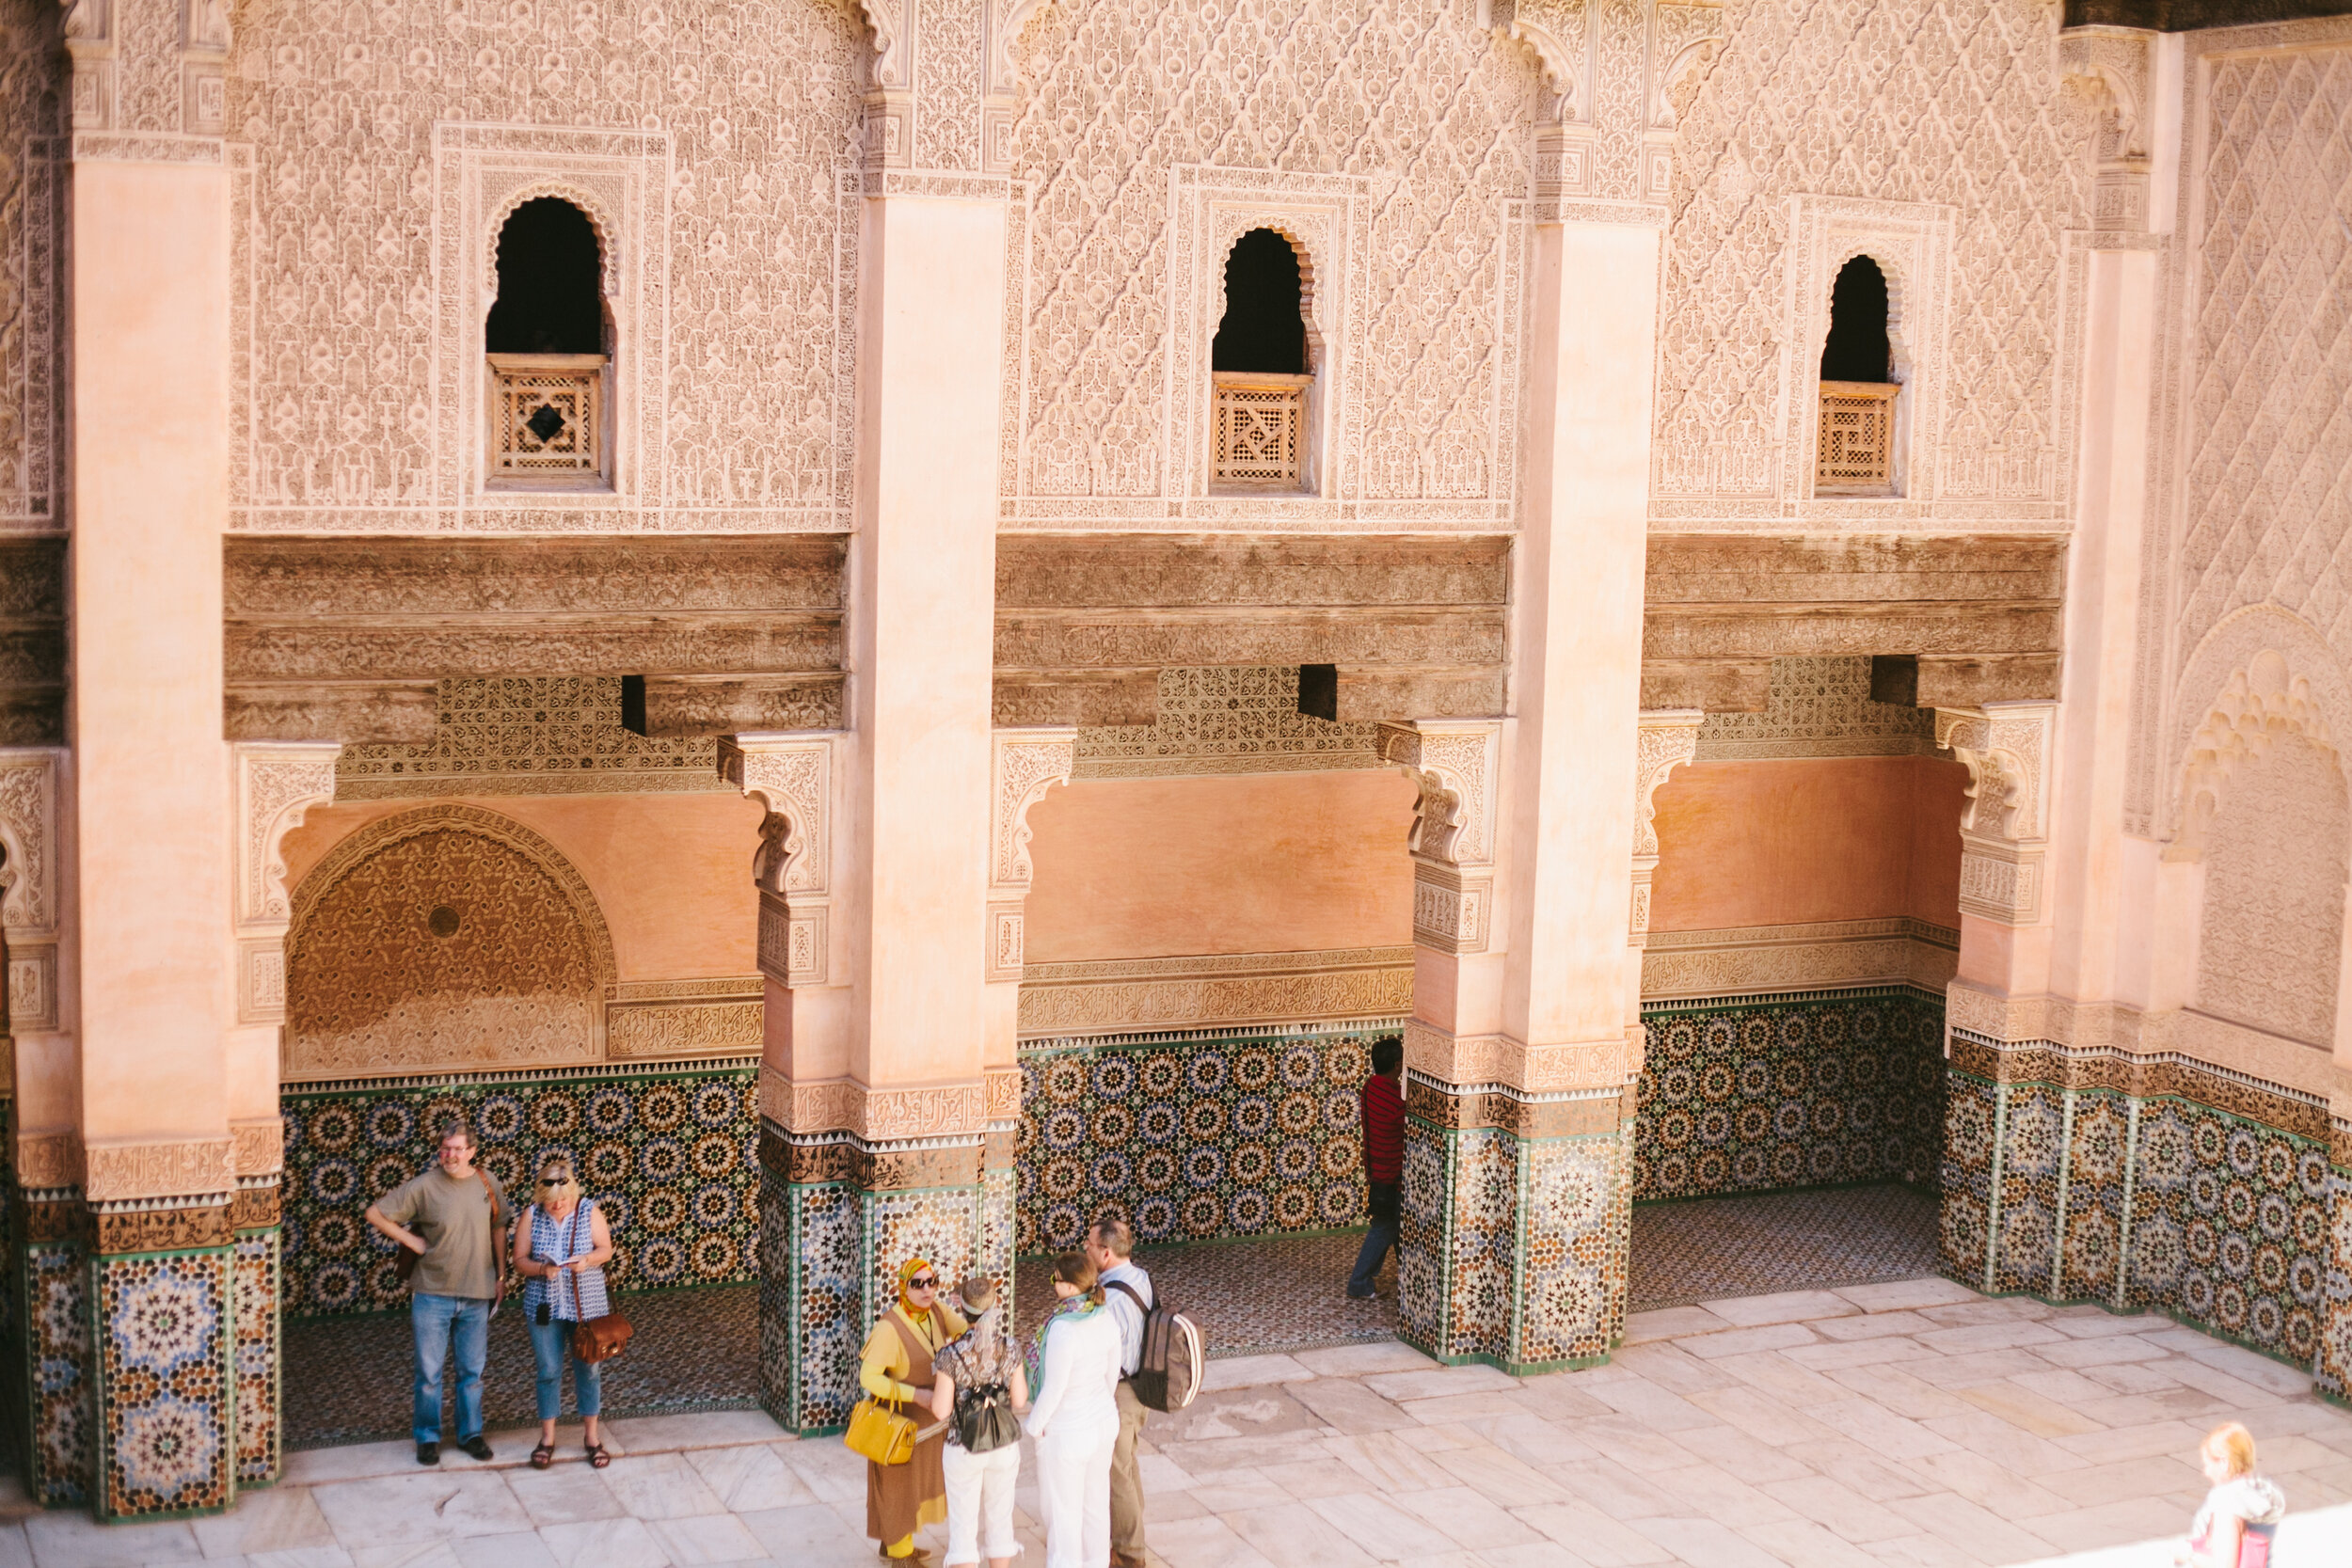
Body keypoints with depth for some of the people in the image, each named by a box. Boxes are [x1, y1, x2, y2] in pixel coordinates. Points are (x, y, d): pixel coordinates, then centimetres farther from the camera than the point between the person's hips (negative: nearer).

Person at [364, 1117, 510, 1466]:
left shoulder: (487, 1183, 1)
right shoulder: (424, 1186, -11)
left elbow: (498, 1228, 14)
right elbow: (375, 1213, -8)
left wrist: (500, 1274, 12)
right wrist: (412, 1242, -9)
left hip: (477, 1294, 3)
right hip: (432, 1294, -3)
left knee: (472, 1370, 13)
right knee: (429, 1371, 5)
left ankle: (471, 1432, 27)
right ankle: (428, 1437, 19)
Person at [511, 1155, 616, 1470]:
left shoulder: (589, 1211, -5)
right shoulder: (531, 1216, -5)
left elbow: (606, 1249, 0)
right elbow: (520, 1261, -3)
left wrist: (587, 1260, -21)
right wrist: (542, 1269, -22)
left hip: (586, 1305, 0)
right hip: (544, 1306, 0)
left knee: (588, 1369, 7)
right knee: (549, 1371, 6)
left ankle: (591, 1436, 20)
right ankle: (547, 1438, 18)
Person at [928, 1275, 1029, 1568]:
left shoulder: (951, 1356, -19)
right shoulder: (1009, 1350, -11)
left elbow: (941, 1410, -16)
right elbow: (1020, 1401, -5)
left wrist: (937, 1388, 2)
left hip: (963, 1449, -3)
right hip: (1004, 1446, 3)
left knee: (963, 1525, 10)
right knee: (1000, 1521, 19)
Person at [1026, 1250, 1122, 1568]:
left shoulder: (1063, 1329, -30)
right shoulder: (1106, 1318, -8)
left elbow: (1053, 1389, -23)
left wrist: (1035, 1425, -7)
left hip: (1067, 1432, -7)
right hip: (1104, 1421, 7)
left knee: (1063, 1509, 11)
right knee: (1095, 1500, 22)